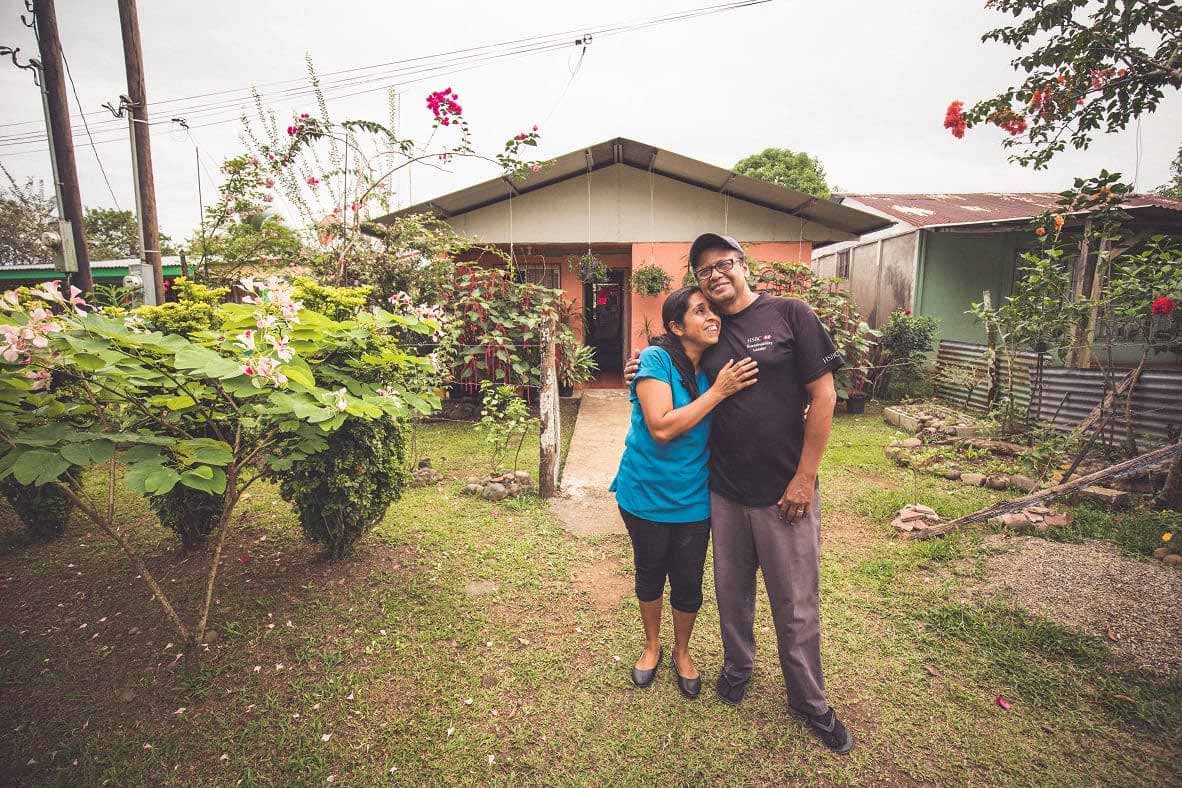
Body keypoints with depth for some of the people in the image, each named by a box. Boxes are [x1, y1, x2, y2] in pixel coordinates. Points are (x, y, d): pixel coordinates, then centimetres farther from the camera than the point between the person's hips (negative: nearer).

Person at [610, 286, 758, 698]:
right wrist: (717, 392, -26)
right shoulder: (655, 358, -19)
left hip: (693, 498, 4)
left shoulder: (716, 368, -2)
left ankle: (682, 652, 42)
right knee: (650, 575, 18)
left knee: (688, 583, 14)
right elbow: (661, 427, -27)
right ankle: (652, 645, 45)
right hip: (646, 494, -3)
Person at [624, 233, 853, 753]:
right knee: (732, 588, 18)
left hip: (785, 493, -3)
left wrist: (804, 479, -11)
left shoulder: (790, 315, -6)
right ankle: (738, 662, 44)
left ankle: (809, 700, 32)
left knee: (796, 603, 10)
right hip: (723, 490, 4)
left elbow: (823, 396, -8)